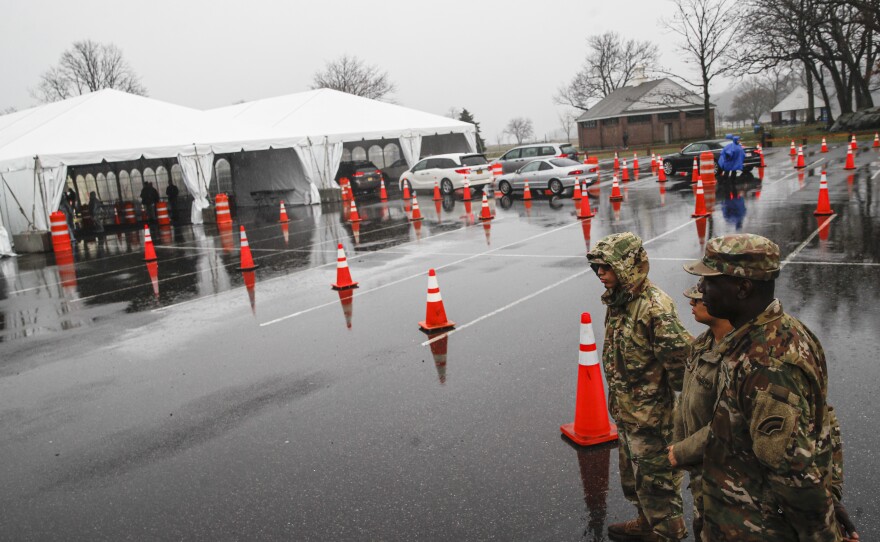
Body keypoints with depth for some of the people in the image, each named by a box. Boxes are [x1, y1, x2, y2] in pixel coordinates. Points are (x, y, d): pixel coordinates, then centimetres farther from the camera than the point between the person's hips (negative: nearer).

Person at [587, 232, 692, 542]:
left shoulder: (654, 306, -26)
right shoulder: (616, 300, 4)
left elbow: (680, 355, -28)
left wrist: (676, 391, -12)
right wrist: (618, 399, 16)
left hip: (651, 414, -9)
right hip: (624, 411, 9)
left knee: (656, 479, 8)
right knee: (632, 474, 25)